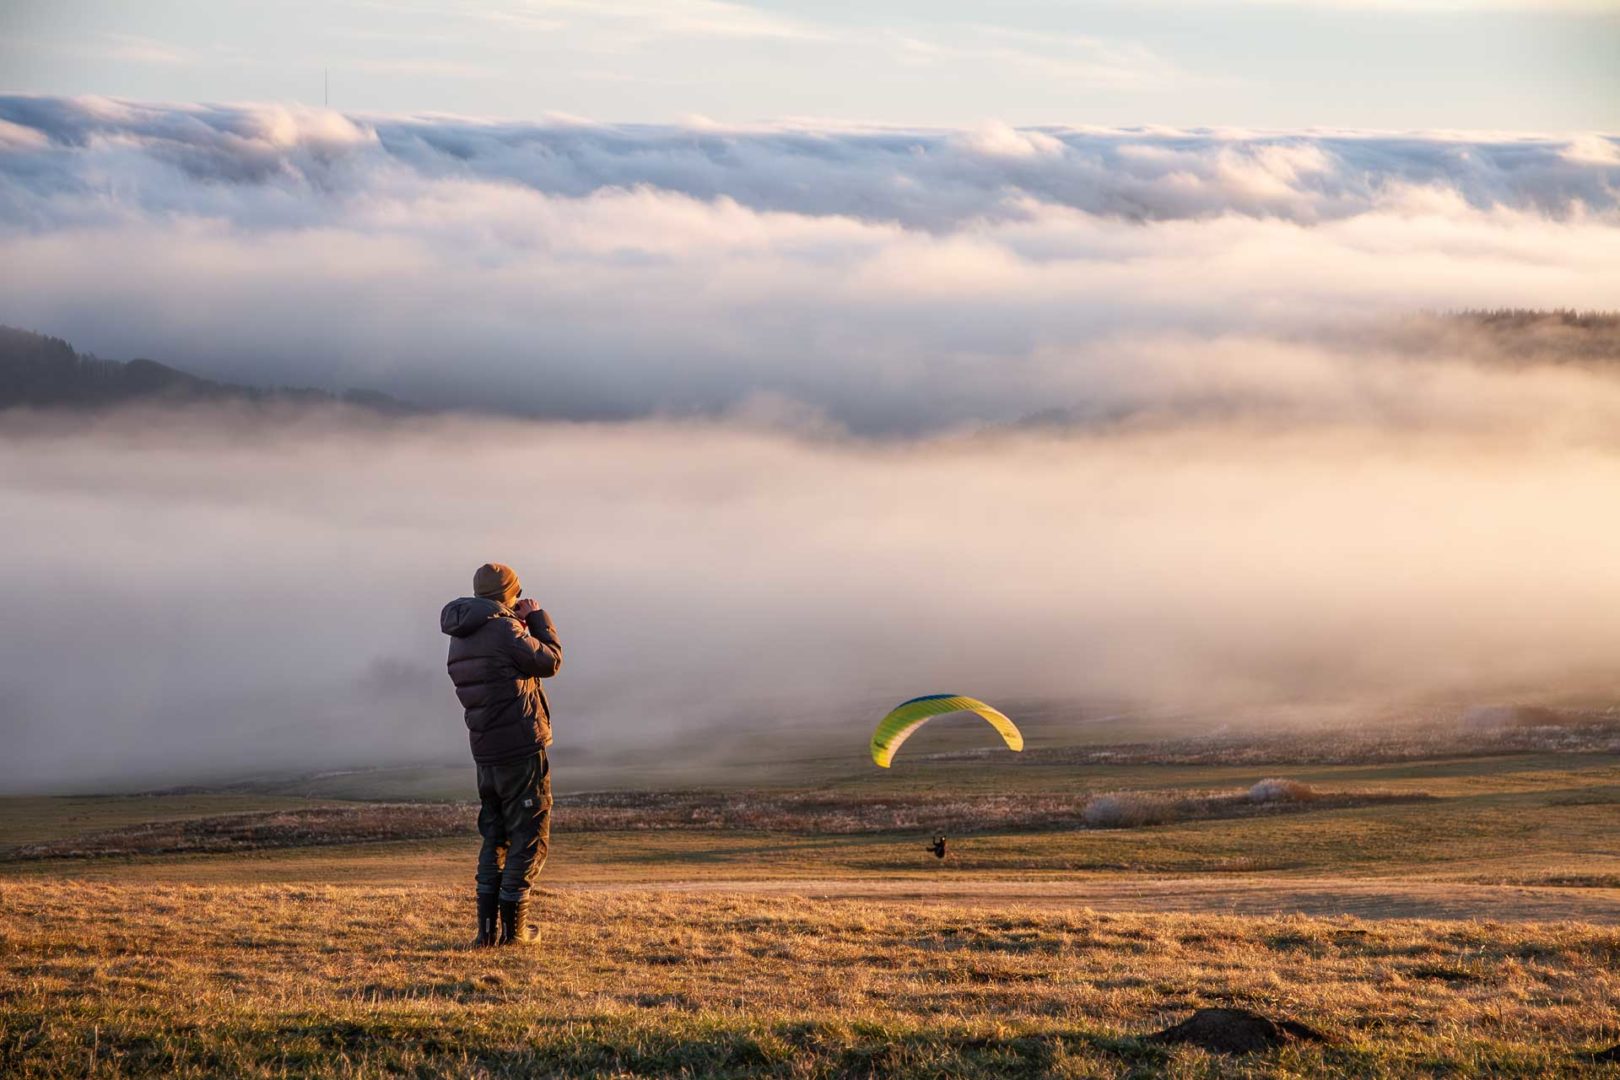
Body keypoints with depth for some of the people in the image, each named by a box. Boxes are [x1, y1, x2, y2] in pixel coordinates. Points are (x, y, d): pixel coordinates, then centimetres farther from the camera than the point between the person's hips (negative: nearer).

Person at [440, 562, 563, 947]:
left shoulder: (461, 639, 11)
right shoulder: (503, 630, -14)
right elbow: (550, 661, -8)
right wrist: (538, 618, 4)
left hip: (485, 749, 8)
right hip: (521, 746, -8)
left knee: (495, 836, 16)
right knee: (530, 836, 1)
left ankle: (487, 925, 11)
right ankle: (514, 926, 0)